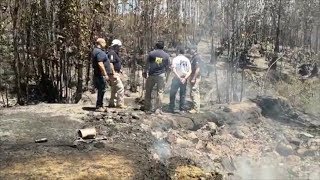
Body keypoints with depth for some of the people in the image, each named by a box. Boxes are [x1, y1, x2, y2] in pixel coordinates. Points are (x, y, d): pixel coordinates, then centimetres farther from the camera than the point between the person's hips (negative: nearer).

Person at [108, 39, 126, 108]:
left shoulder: (115, 53, 18)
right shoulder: (112, 53, -14)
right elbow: (110, 63, -23)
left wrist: (119, 69, 17)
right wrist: (113, 73, -25)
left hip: (116, 73, 11)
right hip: (114, 73, -11)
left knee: (114, 89, 15)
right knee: (120, 87, -12)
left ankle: (111, 103, 21)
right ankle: (120, 104, -10)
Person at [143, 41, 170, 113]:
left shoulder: (151, 53, -2)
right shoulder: (166, 55, 2)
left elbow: (147, 64, 1)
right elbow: (167, 67, 8)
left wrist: (145, 72, 15)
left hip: (151, 75, 0)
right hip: (161, 76, 0)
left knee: (148, 91, 12)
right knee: (160, 92, 4)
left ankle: (147, 107, 16)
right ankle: (158, 109, 3)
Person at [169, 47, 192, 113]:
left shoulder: (175, 59, -5)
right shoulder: (187, 60, 5)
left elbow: (173, 70, -15)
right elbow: (190, 71, -3)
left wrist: (179, 77, -14)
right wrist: (185, 78, -11)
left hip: (176, 78, -3)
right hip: (184, 79, 3)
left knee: (172, 94, 6)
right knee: (183, 95, 10)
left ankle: (171, 109, 7)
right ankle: (182, 109, 11)